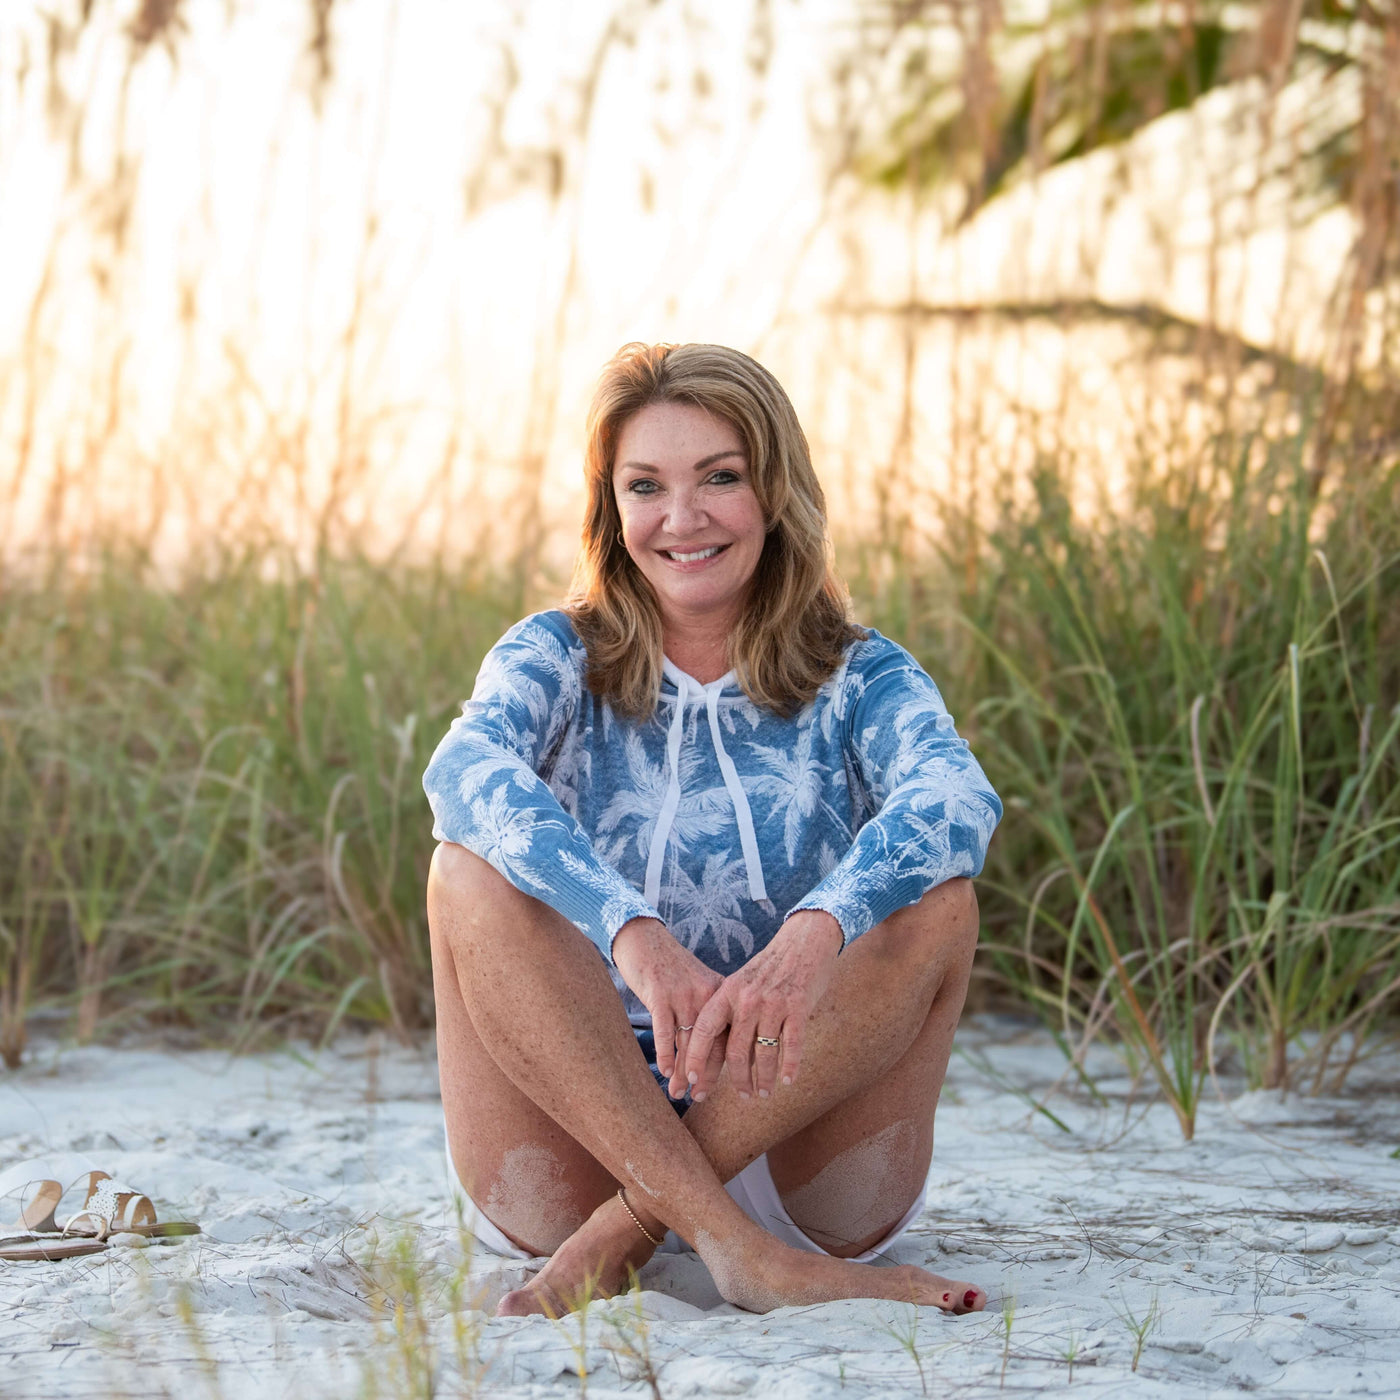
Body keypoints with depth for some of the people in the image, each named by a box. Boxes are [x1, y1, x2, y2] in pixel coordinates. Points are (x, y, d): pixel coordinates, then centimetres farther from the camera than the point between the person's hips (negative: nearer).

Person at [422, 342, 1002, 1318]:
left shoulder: (856, 679, 6)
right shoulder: (560, 659, 7)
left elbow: (959, 798, -18)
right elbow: (465, 772, -18)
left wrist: (814, 932, -39)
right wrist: (632, 932, -37)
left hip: (794, 1152, 0)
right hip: (574, 1150, 0)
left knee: (936, 896, -21)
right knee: (473, 874, -21)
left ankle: (623, 1233, -29)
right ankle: (732, 1247, -35)